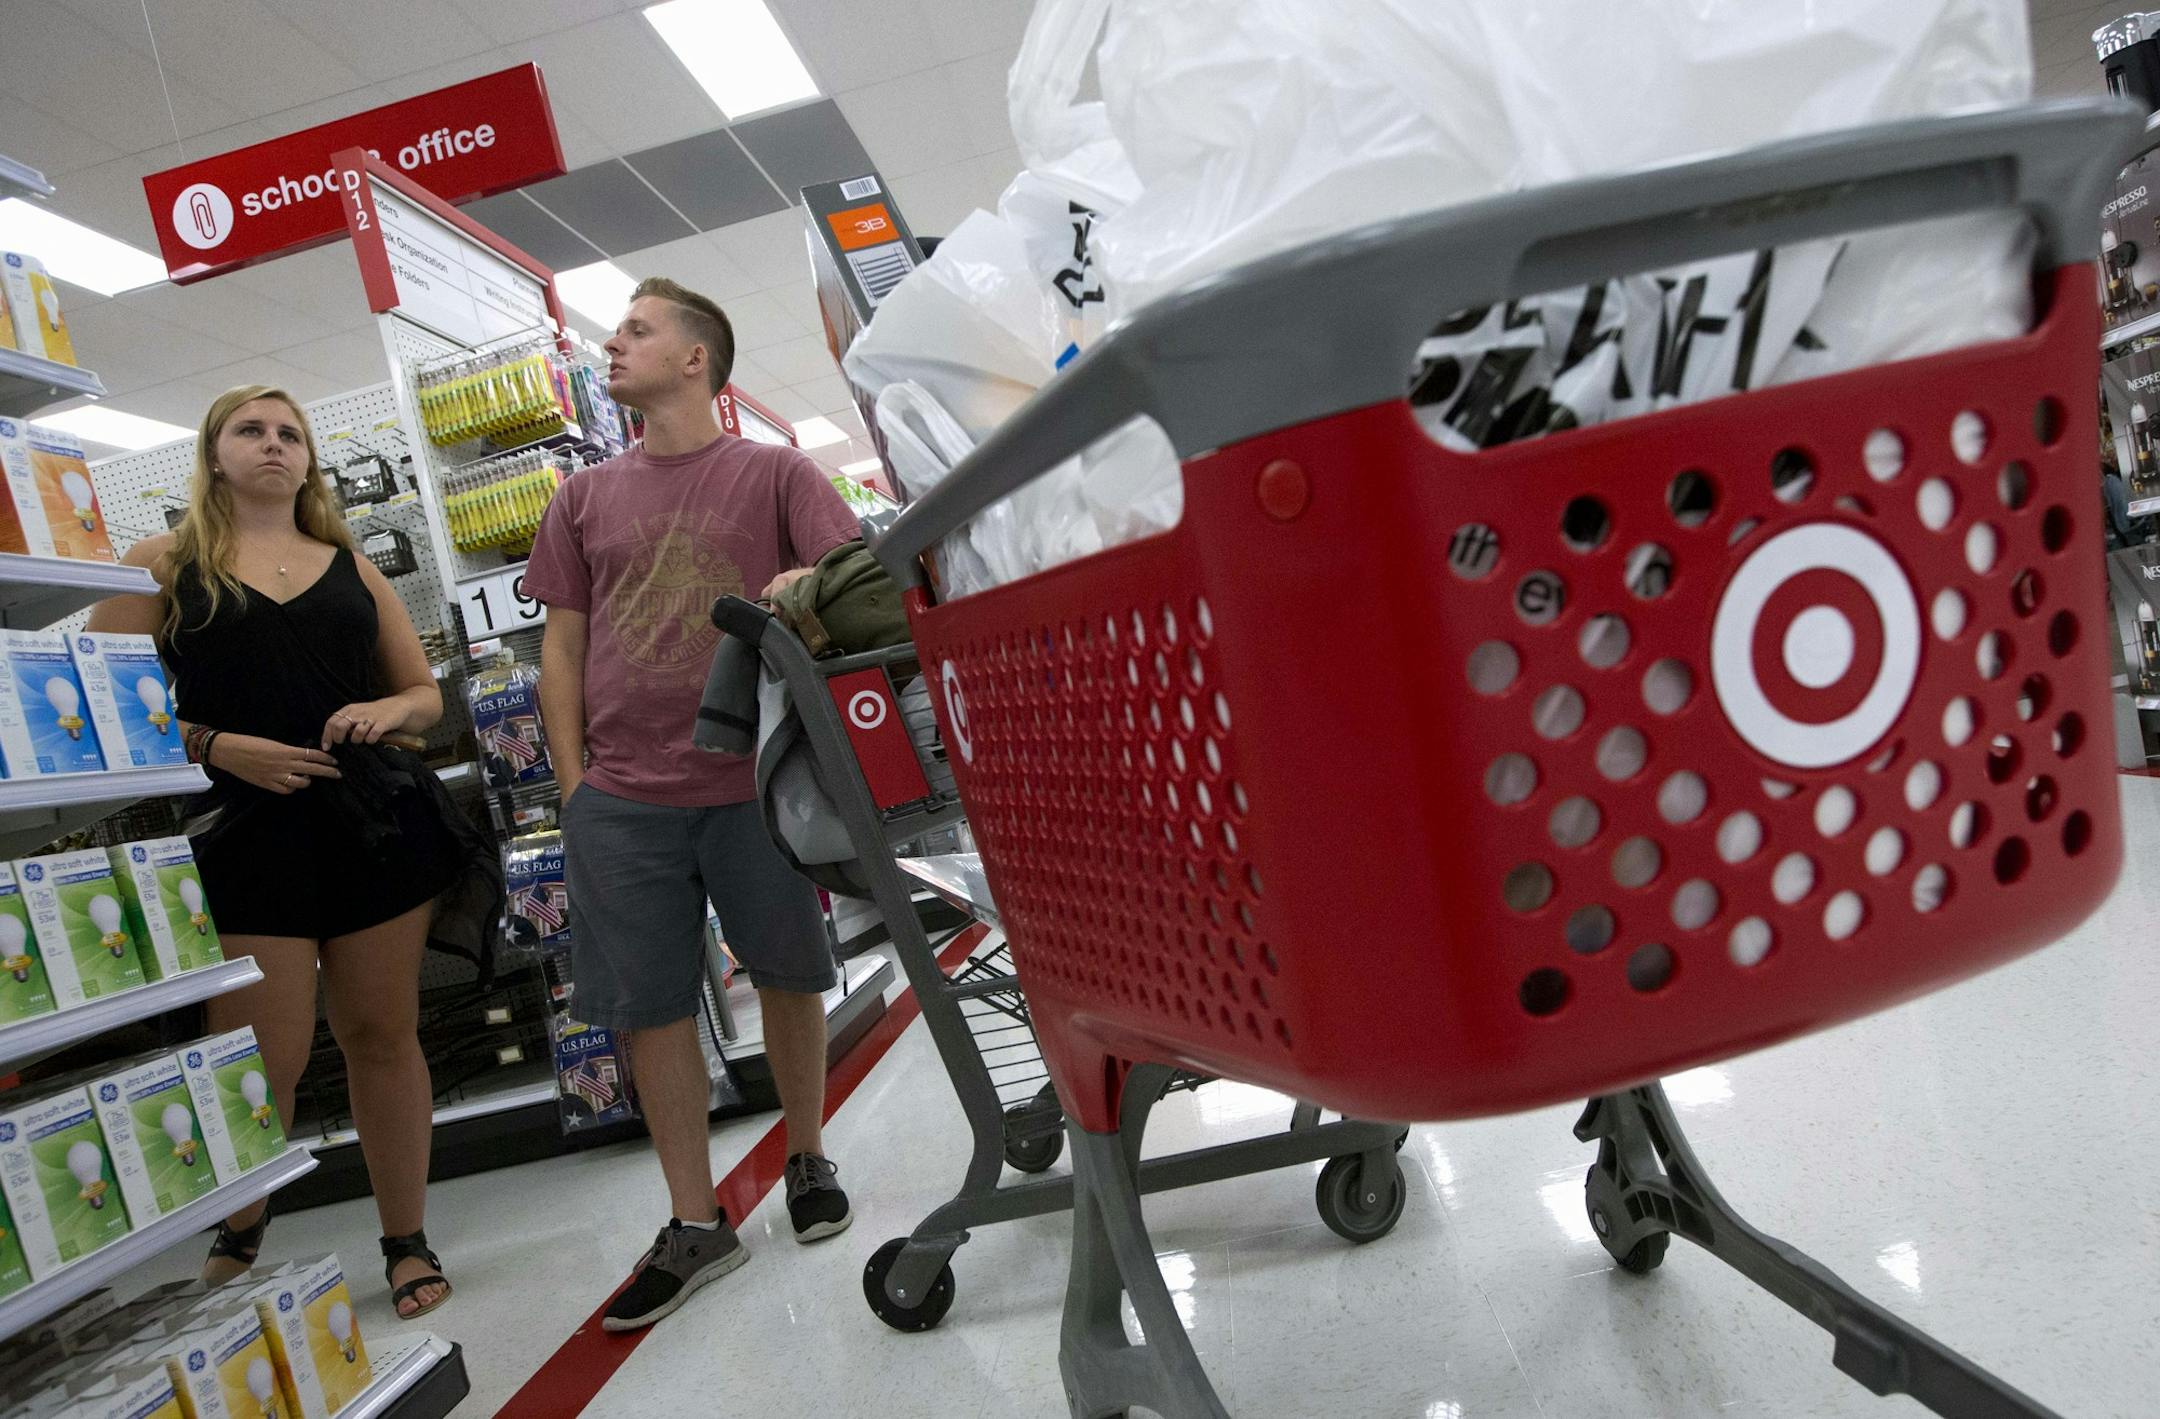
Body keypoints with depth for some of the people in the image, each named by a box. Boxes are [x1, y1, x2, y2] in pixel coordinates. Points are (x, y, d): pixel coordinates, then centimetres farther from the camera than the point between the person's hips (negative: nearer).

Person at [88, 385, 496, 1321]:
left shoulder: (352, 568, 15)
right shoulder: (163, 563, 7)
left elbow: (425, 694, 18)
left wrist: (385, 712, -4)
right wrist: (217, 746, -14)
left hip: (375, 818, 3)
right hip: (244, 832, -2)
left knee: (383, 1034, 6)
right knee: (265, 1061, -2)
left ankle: (407, 1241, 20)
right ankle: (236, 1230, 28)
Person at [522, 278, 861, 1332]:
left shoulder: (774, 473, 4)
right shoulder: (585, 498, 13)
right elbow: (560, 644, 13)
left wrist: (807, 585, -28)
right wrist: (573, 779, 5)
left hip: (753, 780, -2)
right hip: (621, 799, 3)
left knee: (787, 976, 10)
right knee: (651, 1007, 6)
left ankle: (808, 1158, 34)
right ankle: (695, 1224, 21)